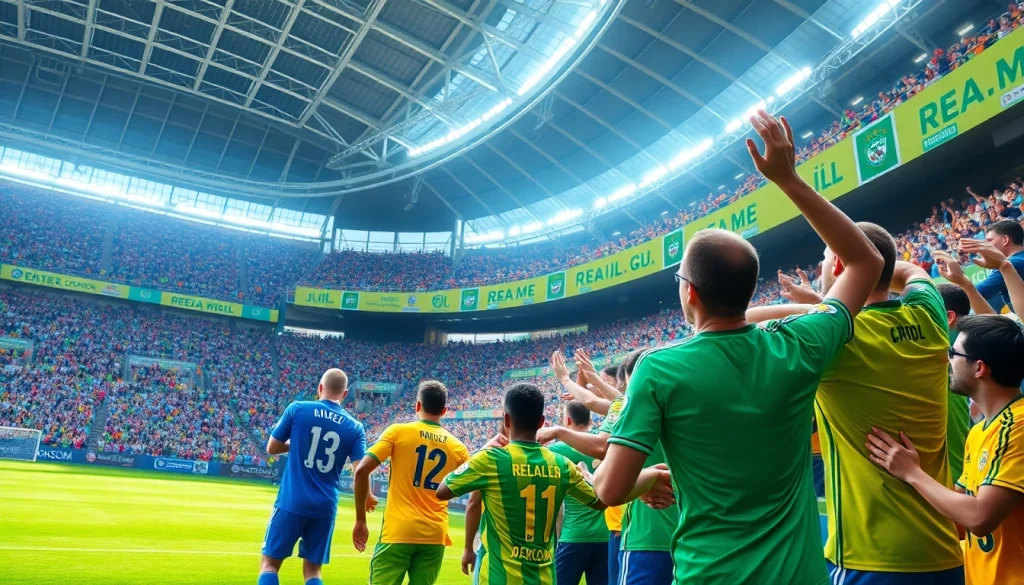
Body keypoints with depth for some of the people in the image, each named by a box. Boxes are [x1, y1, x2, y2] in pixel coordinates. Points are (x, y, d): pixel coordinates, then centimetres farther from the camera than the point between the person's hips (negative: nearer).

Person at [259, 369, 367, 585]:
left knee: (269, 563, 10)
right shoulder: (355, 427, 1)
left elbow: (272, 448, 6)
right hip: (325, 508, 2)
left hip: (291, 503, -2)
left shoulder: (297, 409, -2)